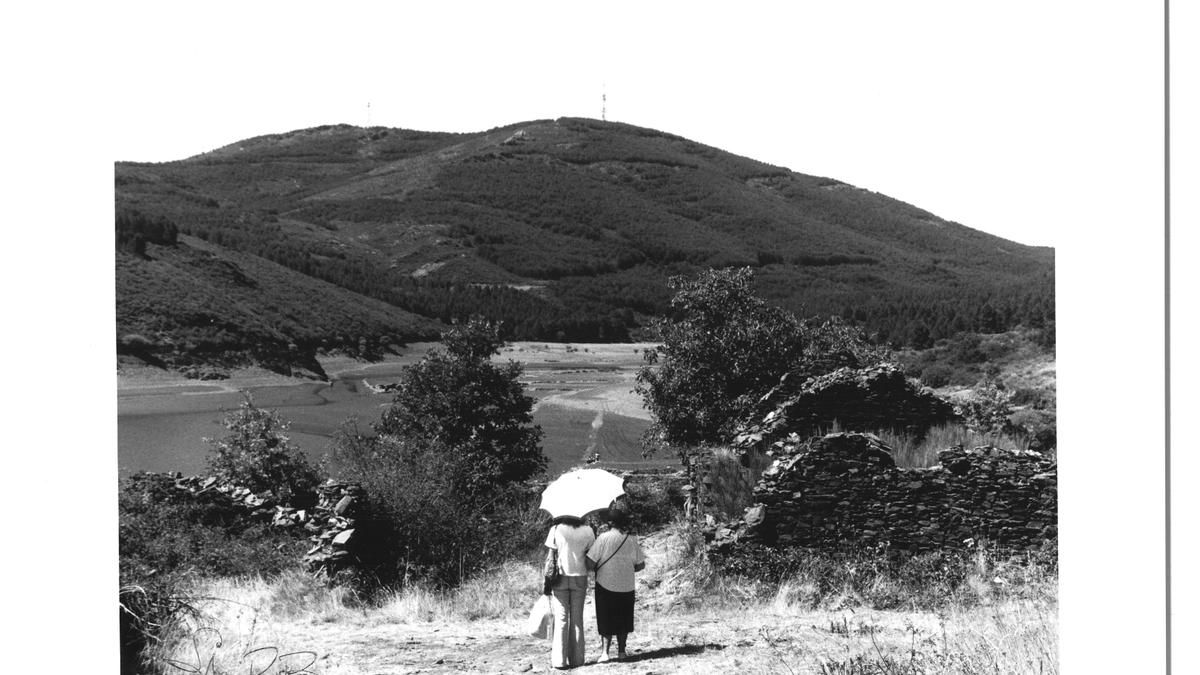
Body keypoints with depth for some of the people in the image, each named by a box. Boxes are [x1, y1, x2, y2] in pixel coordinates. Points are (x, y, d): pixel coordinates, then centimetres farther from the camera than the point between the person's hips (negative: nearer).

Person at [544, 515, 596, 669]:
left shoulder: (556, 530, -6)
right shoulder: (587, 531, -1)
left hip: (560, 576, -1)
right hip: (580, 577, 1)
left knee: (561, 619, 4)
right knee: (577, 619, 10)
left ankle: (559, 660, 1)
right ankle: (576, 658, 10)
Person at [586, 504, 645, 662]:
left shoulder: (603, 538, -14)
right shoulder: (632, 539, -4)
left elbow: (590, 563, -15)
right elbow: (641, 565, 0)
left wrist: (597, 567, 6)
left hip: (606, 585, -3)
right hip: (626, 587, 3)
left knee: (606, 621, 6)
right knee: (623, 620, 15)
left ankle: (606, 652, 2)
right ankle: (621, 651, 18)